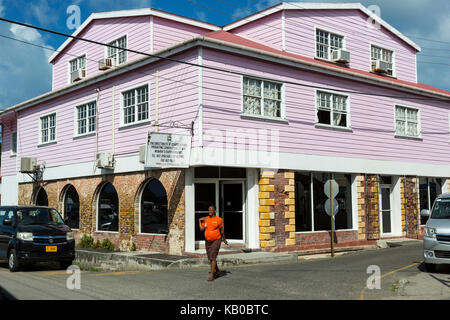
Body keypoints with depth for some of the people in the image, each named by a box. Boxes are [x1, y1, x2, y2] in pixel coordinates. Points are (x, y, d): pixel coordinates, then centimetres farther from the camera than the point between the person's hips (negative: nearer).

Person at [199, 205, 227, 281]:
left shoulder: (218, 219, -6)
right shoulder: (205, 219, 4)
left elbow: (221, 230, 5)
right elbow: (201, 229, -2)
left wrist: (224, 239, 15)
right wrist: (199, 220, -7)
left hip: (216, 241, -5)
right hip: (207, 241, 5)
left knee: (212, 257, -14)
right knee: (210, 258, 14)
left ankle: (212, 276, -12)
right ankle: (217, 271, 36)